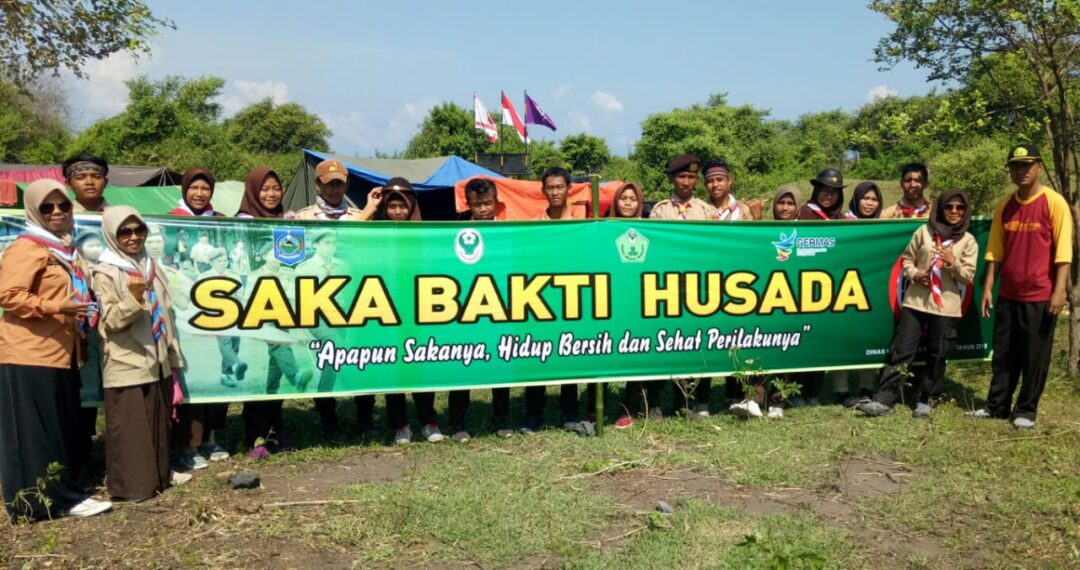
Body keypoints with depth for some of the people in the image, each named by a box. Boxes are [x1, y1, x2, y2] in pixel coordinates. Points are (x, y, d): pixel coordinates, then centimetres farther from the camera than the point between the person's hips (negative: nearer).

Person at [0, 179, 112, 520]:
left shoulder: (66, 248, 19)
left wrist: (86, 312, 14)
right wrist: (57, 307, -26)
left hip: (61, 353, 9)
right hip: (30, 355, -9)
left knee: (64, 429, 12)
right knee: (36, 432, -3)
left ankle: (62, 495, 20)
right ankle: (41, 501, 2)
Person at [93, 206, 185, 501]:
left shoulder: (151, 267, 11)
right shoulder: (105, 273, -6)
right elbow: (111, 321, -12)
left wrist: (173, 357, 16)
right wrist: (134, 298, -29)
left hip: (157, 362, 6)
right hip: (126, 365, -6)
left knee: (158, 423, 13)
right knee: (130, 427, -2)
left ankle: (157, 476, 24)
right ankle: (129, 485, 7)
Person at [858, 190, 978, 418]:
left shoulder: (968, 241, 3)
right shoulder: (924, 231, 5)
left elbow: (968, 277, 0)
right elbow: (907, 258, 10)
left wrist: (953, 262, -18)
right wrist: (913, 274, -9)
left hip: (946, 307, 0)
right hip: (915, 301, 0)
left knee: (937, 356, 7)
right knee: (901, 351, -1)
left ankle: (925, 400, 21)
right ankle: (883, 400, 0)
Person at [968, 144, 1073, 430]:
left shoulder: (1054, 203, -8)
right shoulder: (1003, 206, 7)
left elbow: (1063, 250, -11)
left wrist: (1059, 290, -16)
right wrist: (988, 286, 6)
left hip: (1040, 296, -5)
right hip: (1007, 295, 5)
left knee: (1034, 357, 4)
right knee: (1003, 355, 11)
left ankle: (1026, 411, 14)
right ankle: (997, 405, 21)